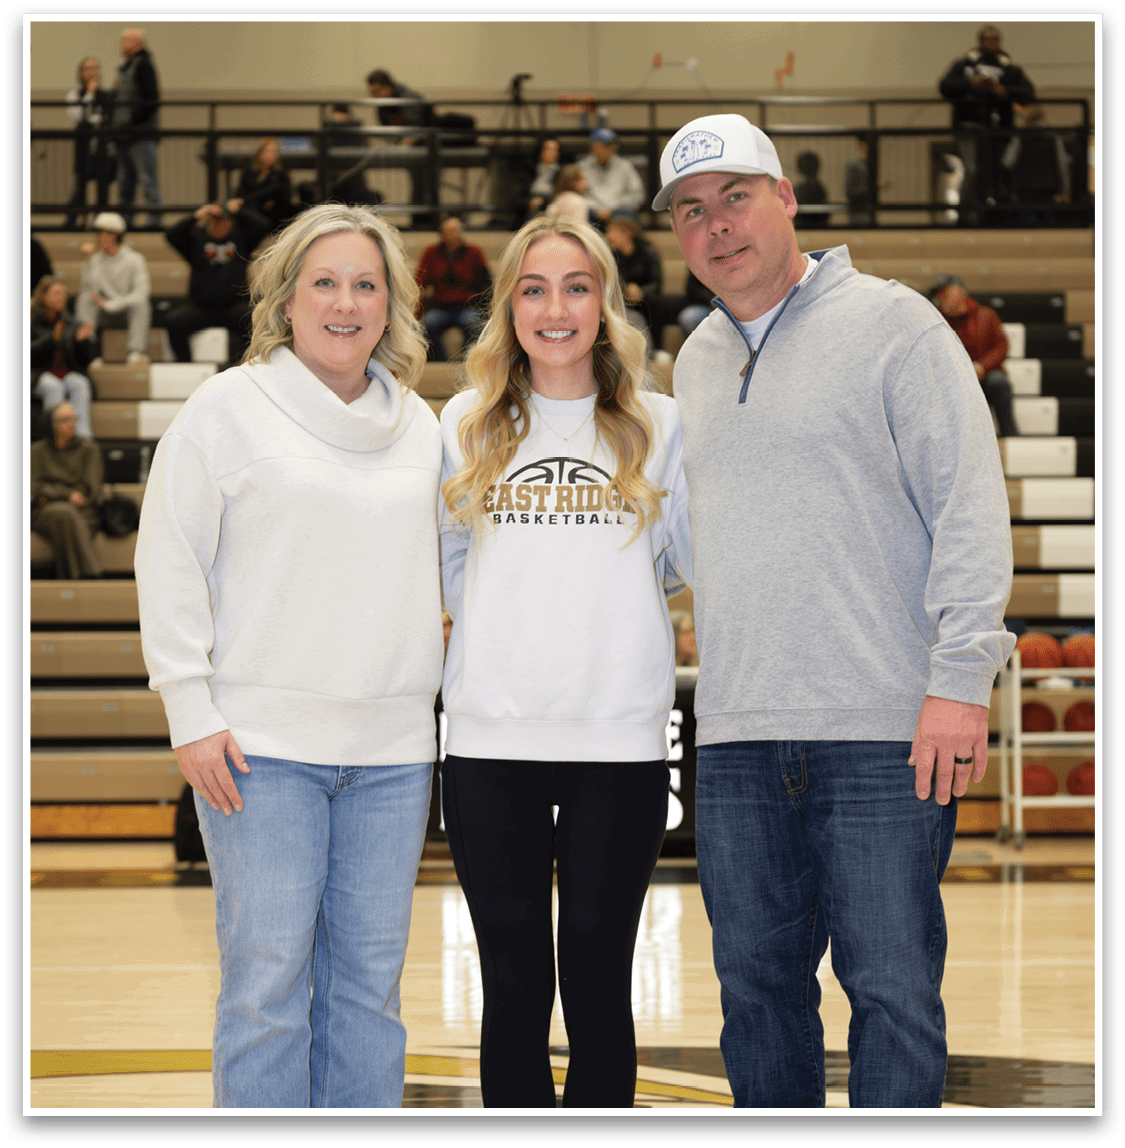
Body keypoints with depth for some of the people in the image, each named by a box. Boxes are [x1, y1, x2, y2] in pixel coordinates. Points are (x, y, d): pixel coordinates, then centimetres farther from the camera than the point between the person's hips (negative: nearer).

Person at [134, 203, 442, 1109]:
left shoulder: (419, 426, 13)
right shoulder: (228, 408, -1)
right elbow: (169, 566, -2)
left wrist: (440, 704, 13)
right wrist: (192, 713, -8)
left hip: (392, 748, 4)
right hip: (263, 745, -4)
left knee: (371, 981, 7)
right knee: (268, 976, -4)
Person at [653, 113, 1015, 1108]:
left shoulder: (892, 323, -1)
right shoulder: (696, 361, 18)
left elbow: (970, 507, -7)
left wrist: (959, 679, -14)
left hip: (886, 729, -6)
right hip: (737, 735, 6)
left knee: (892, 987, -4)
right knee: (757, 983, 9)